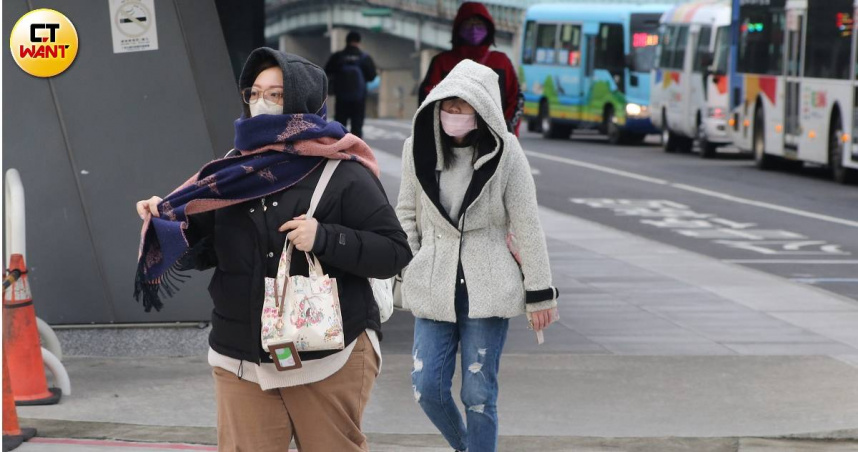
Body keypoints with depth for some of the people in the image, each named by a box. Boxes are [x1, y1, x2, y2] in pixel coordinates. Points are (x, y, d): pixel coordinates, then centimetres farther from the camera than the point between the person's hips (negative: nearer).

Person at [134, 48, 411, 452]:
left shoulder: (344, 175, -6)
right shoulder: (233, 171, 10)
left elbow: (395, 251, -9)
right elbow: (201, 249, 15)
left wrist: (325, 239, -22)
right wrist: (166, 224, -6)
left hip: (328, 358, -4)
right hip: (241, 360, 4)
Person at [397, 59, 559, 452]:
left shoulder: (504, 153, -9)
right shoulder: (419, 147, -1)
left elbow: (527, 226, -5)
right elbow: (407, 214, 10)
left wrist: (539, 293, -4)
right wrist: (406, 272, 4)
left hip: (488, 287, -3)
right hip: (434, 284, 3)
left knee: (479, 396, -2)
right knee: (428, 388, 0)